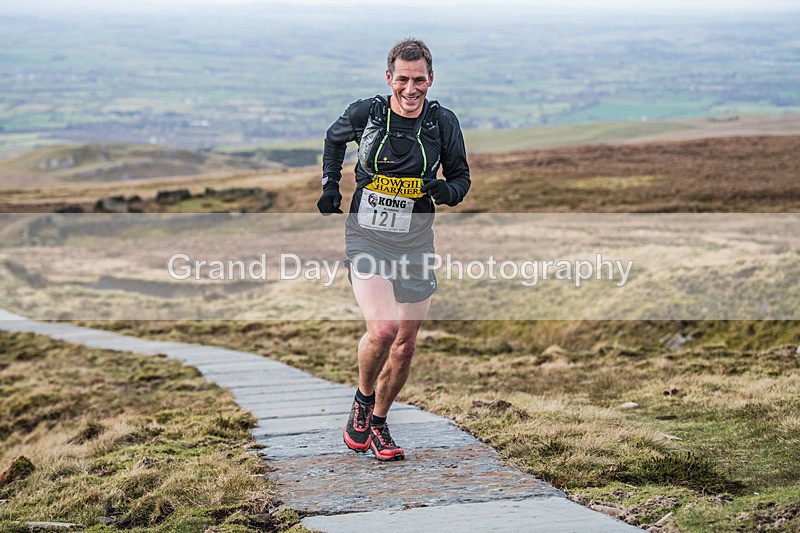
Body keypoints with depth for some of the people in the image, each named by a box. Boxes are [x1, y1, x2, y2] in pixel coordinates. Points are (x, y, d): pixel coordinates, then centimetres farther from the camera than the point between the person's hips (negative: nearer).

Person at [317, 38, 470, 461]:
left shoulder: (443, 123, -4)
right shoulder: (364, 113, -7)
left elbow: (461, 177, 6)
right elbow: (334, 137, 16)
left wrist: (446, 191, -16)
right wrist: (330, 183, 7)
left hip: (414, 245, 3)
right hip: (366, 239, -3)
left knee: (405, 345, 7)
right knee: (381, 330, -22)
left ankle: (378, 424, 29)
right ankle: (363, 399, 9)